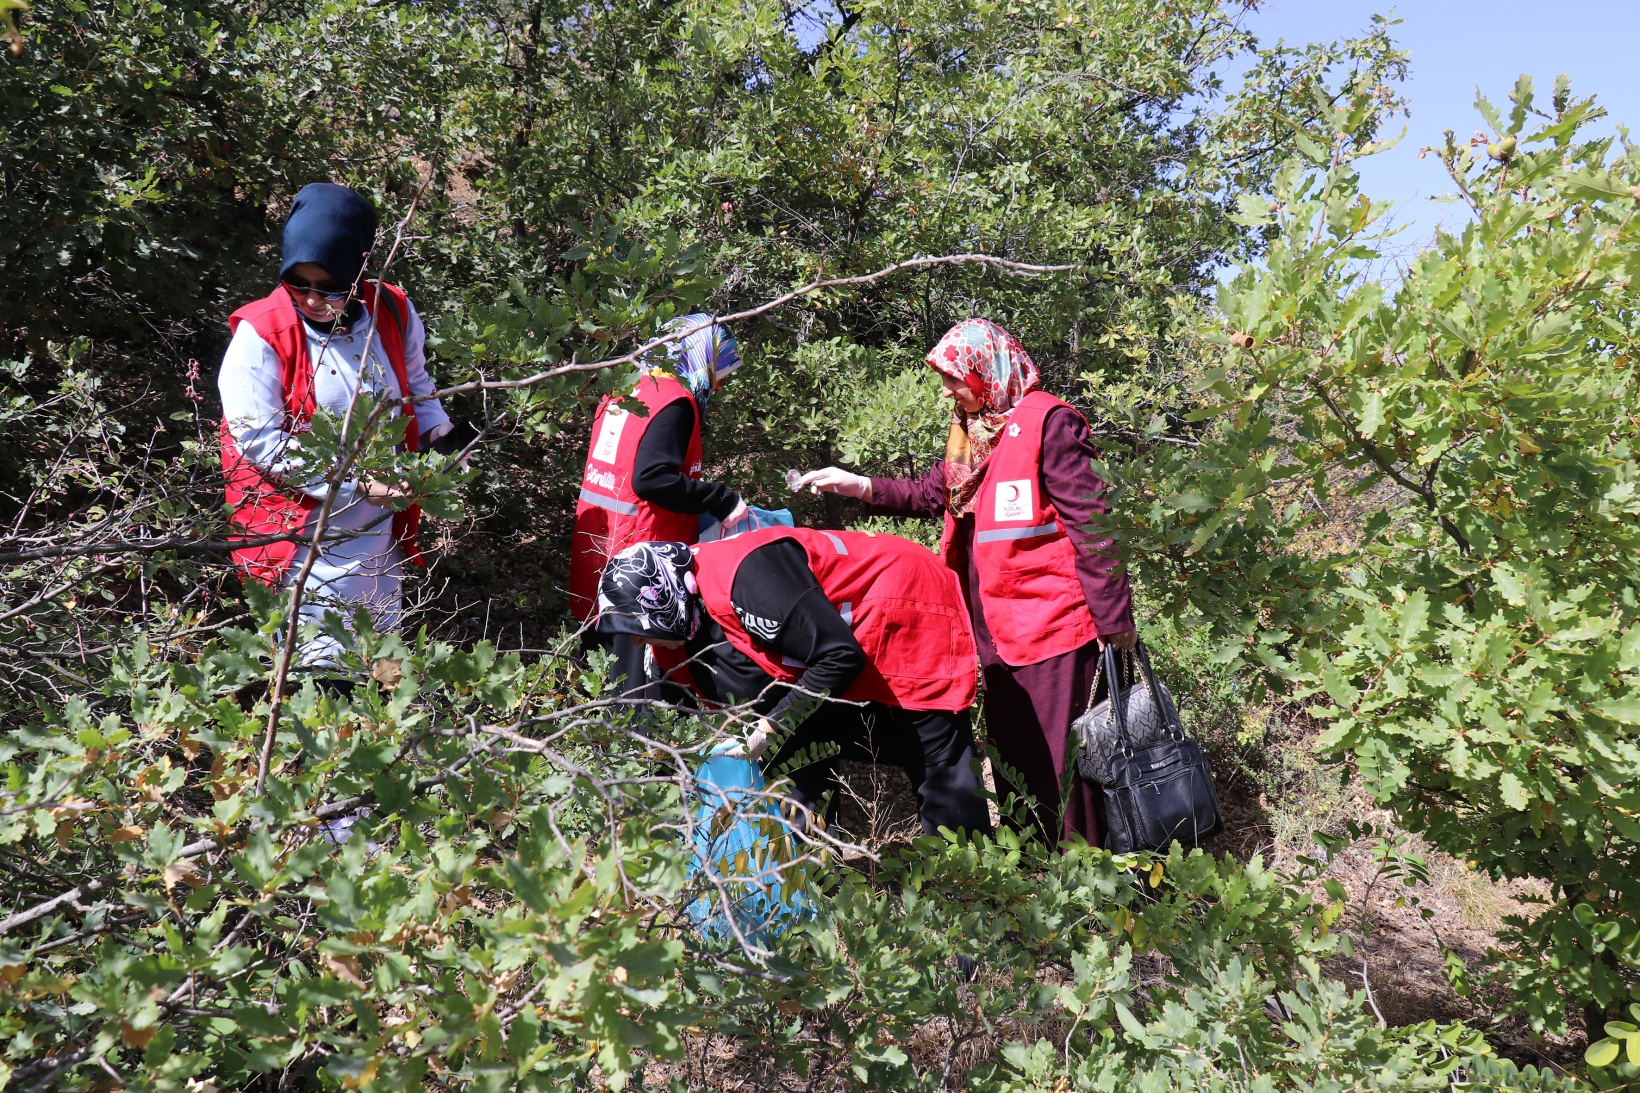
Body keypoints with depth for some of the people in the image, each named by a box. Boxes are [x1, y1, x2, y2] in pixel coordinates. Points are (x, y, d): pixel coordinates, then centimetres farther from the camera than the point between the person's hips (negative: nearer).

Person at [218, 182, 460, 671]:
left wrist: (437, 434, -2)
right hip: (306, 532, -5)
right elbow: (260, 441, -18)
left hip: (381, 523, 5)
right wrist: (354, 484, -23)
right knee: (321, 665, -3)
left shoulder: (393, 313, -3)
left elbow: (414, 382, 17)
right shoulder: (261, 336, -16)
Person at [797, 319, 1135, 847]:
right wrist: (859, 486, 10)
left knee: (1056, 763, -2)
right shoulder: (974, 431, 13)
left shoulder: (1047, 423, -14)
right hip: (999, 630, 9)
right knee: (1008, 752, 18)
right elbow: (931, 493, 23)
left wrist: (1115, 624, -17)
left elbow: (1091, 523, -16)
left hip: (1050, 622, -9)